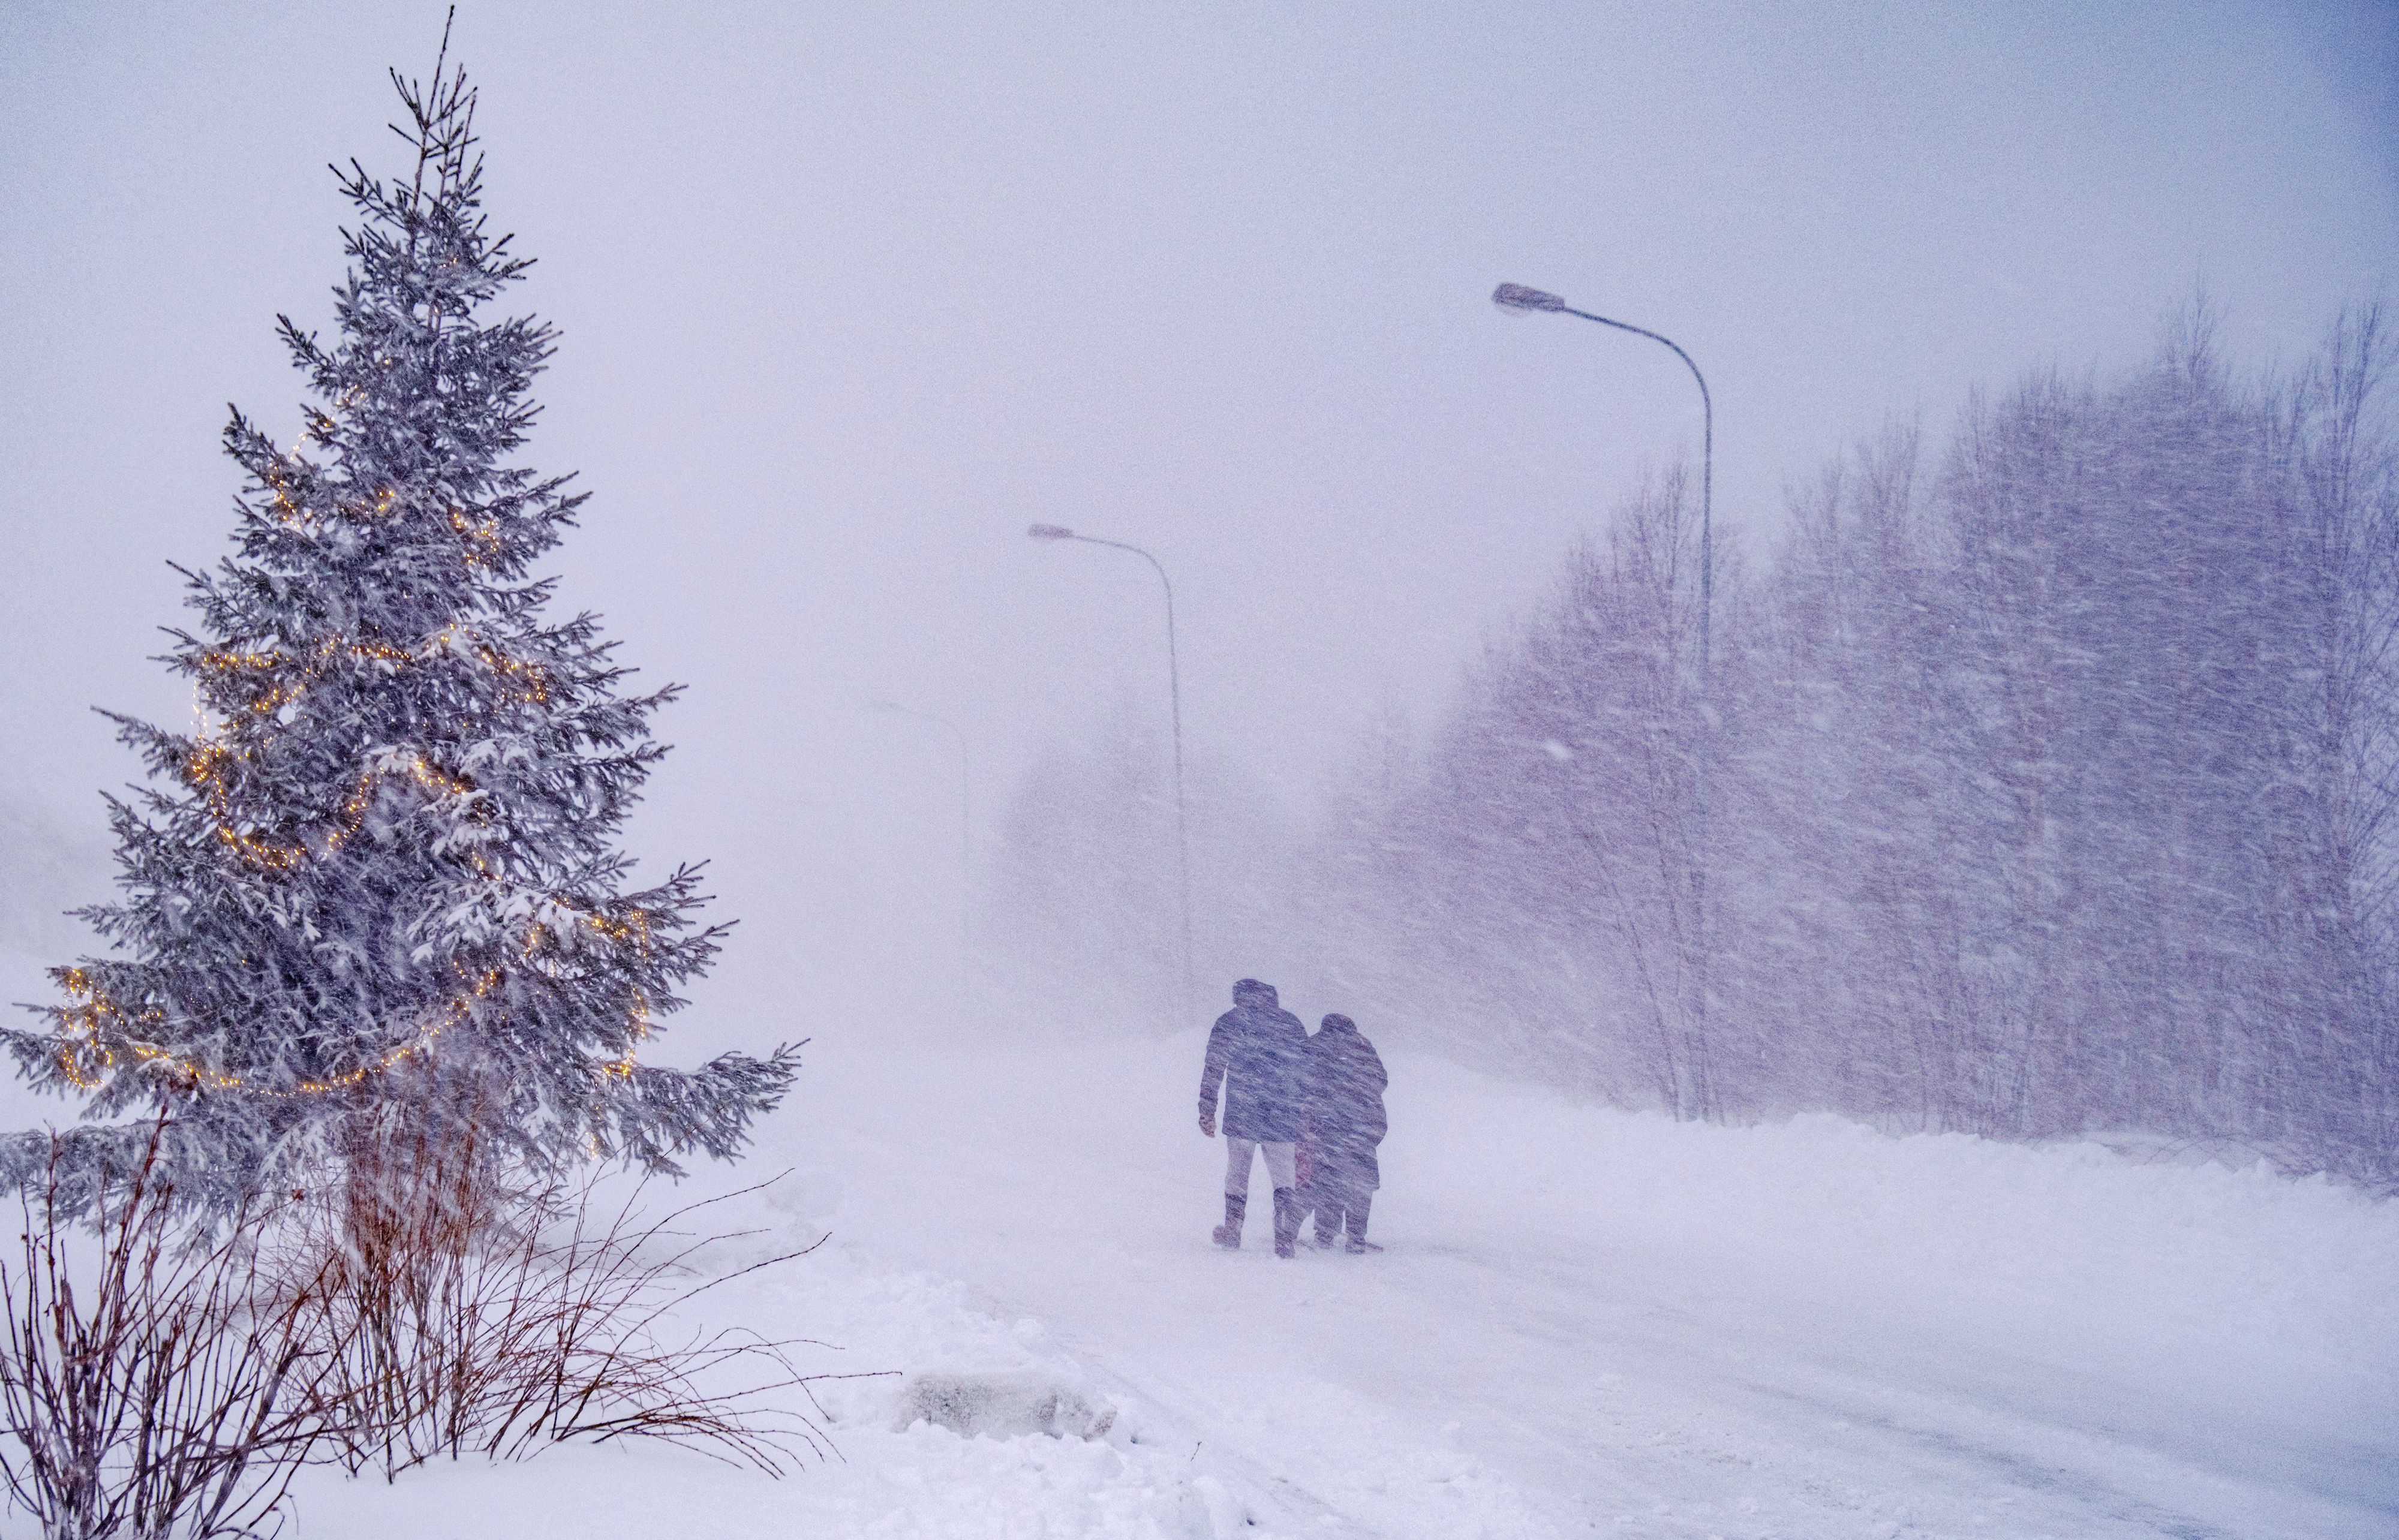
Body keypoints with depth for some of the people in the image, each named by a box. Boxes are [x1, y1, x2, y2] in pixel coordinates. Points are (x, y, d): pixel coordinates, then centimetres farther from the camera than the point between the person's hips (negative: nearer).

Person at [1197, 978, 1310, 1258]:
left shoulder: (1229, 1022, 4)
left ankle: (1232, 1233, 19)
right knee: (1284, 1178, 6)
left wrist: (1207, 1111, 2)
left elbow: (1213, 1069, -2)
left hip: (1241, 1115, -1)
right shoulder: (1291, 1022, 10)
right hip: (1283, 1117, 1)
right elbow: (1307, 1072, 11)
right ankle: (1286, 1239, -7)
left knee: (1237, 1173, 13)